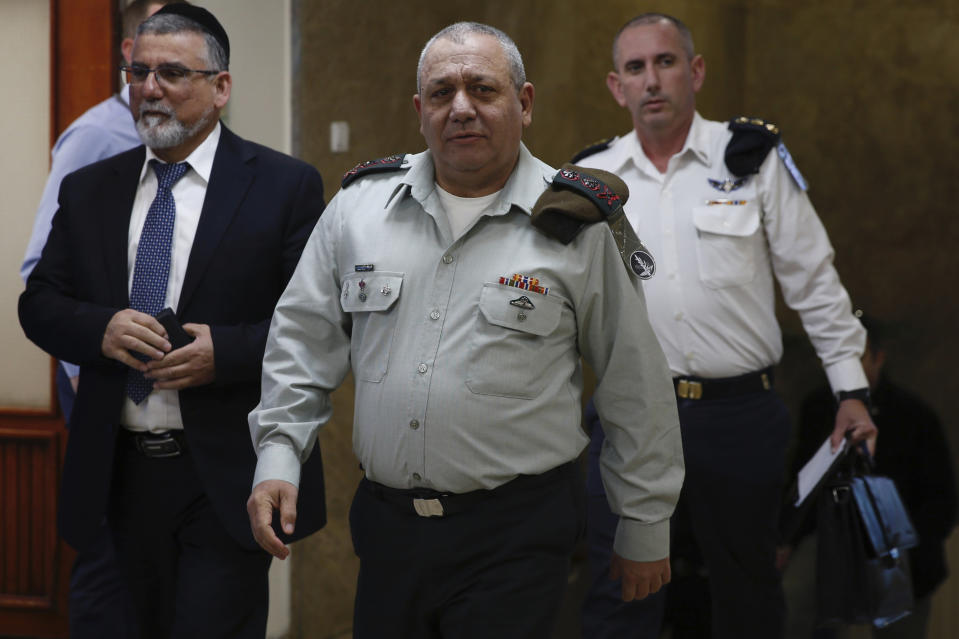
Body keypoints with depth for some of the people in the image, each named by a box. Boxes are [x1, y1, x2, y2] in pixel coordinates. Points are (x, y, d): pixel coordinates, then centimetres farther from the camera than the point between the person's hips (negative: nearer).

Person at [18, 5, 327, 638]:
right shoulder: (87, 190, 10)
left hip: (228, 481, -4)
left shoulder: (285, 185, -3)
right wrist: (99, 327, -12)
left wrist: (225, 351, -20)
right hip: (124, 475, 5)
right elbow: (39, 304, 9)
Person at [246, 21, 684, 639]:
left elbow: (636, 388, 1)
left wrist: (646, 529, 5)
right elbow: (303, 341, 12)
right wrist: (277, 457, 1)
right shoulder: (360, 206, 5)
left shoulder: (576, 223, -4)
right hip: (387, 520, 4)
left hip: (516, 536, -3)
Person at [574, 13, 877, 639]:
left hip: (741, 415, -1)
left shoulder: (754, 158, 0)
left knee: (749, 588, 13)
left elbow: (814, 281, 3)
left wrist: (852, 390, 1)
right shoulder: (590, 178, 5)